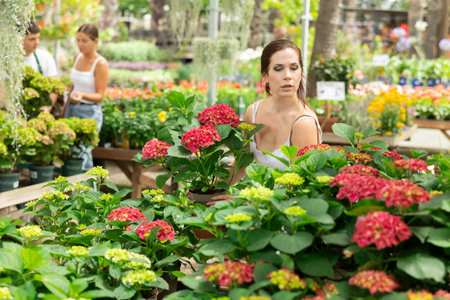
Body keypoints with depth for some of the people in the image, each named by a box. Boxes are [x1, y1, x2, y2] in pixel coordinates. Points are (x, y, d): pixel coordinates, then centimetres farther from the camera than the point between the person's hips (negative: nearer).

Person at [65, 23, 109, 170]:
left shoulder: (100, 63, -11)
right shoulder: (77, 58, 9)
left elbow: (100, 96, -11)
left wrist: (82, 95, -31)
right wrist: (64, 112, 19)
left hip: (90, 113, -7)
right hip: (72, 109, 7)